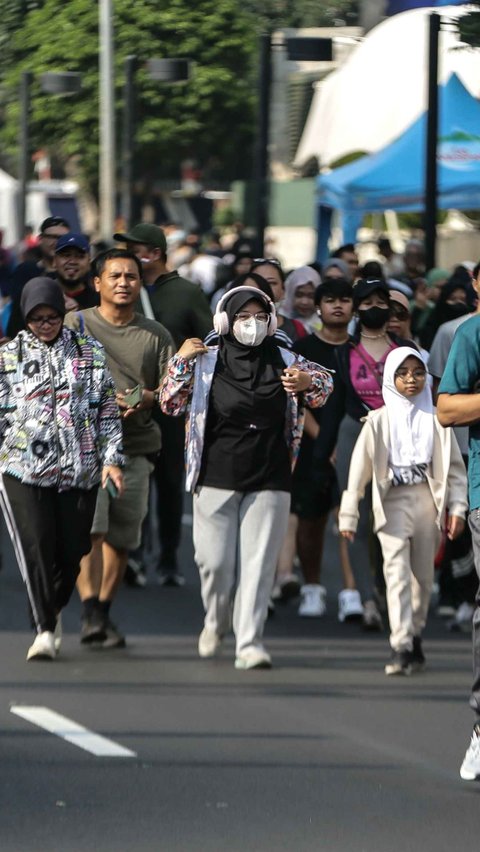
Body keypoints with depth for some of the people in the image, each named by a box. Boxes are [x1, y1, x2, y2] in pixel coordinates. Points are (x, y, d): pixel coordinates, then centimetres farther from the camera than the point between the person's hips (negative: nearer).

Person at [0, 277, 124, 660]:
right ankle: (45, 629, -9)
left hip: (79, 470, 1)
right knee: (36, 548, -13)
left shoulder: (90, 352, 9)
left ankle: (53, 611, 29)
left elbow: (109, 410, 10)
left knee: (71, 551, 3)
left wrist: (111, 458, 2)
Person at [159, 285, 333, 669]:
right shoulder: (206, 363, 2)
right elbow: (170, 403, 3)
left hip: (269, 482, 1)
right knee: (215, 562, 1)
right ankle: (216, 622, 29)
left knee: (259, 563, -6)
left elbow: (325, 382, 15)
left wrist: (309, 382, -8)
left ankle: (249, 642, -5)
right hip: (216, 479, -1)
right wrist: (180, 363, -11)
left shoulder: (284, 361, 5)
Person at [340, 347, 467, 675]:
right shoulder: (380, 421, 4)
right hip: (393, 501, -2)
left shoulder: (435, 419, 8)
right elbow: (360, 468, 4)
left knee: (423, 575, 9)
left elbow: (454, 466, 9)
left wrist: (457, 507, -1)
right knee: (397, 572, -14)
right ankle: (401, 646, -20)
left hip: (428, 500, 2)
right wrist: (348, 514, 1)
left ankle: (415, 635, 27)